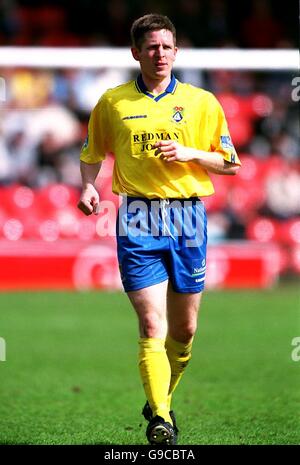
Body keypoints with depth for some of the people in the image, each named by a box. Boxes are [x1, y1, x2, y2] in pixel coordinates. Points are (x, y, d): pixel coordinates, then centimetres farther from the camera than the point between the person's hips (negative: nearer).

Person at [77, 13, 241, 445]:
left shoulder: (202, 102, 5)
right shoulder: (112, 102, 6)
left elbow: (230, 163, 8)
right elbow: (92, 154, 18)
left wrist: (190, 153, -9)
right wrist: (88, 186, -1)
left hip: (187, 220, 2)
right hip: (138, 222, -2)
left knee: (184, 329, 9)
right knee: (152, 325, -13)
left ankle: (160, 402, 31)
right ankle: (160, 421, -16)